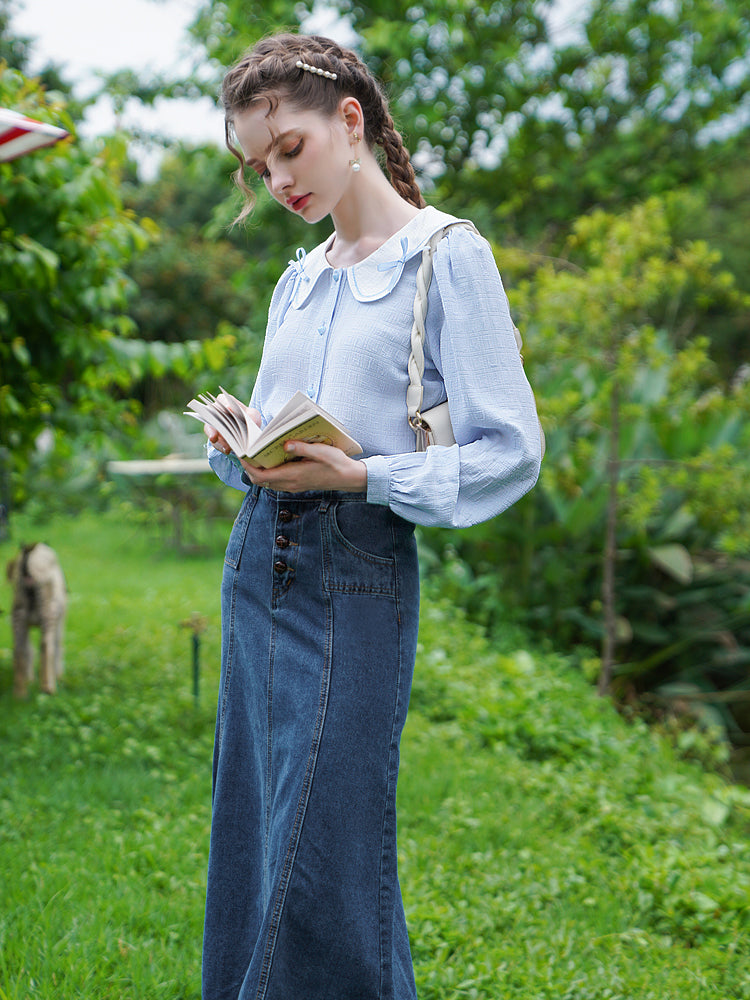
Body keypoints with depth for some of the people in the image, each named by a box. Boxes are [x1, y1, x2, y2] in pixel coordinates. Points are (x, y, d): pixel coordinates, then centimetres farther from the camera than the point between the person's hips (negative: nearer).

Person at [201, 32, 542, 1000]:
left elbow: (511, 451, -9)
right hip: (258, 557, 7)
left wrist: (360, 476, -18)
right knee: (250, 841, 10)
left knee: (322, 857, -5)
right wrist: (236, 446, -1)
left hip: (358, 569, -7)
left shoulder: (447, 257, -4)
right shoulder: (296, 280, 17)